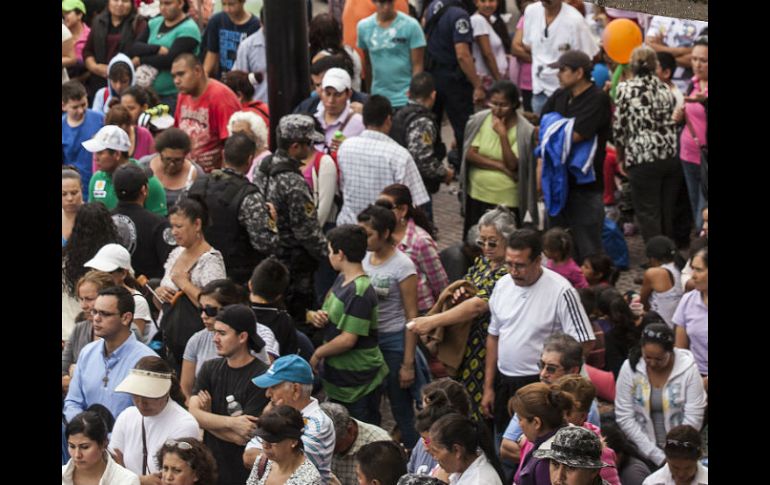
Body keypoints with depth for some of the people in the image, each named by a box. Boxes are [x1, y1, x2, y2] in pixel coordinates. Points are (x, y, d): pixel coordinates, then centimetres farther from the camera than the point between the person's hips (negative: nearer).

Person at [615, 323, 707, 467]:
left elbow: (693, 419, -8)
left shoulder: (688, 369, -8)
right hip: (644, 453, 1)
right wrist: (658, 456, -10)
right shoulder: (630, 368, -5)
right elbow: (624, 417, -6)